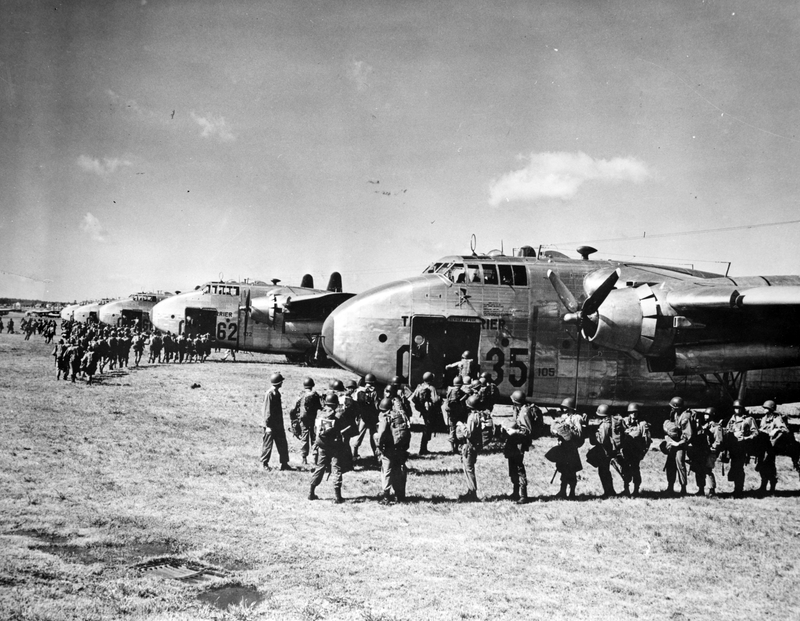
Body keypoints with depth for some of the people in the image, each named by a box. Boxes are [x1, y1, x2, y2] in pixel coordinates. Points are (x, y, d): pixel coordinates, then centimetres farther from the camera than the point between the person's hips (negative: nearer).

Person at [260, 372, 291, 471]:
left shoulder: (277, 393, 10)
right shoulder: (269, 394, -16)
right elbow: (267, 411, -17)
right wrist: (268, 425, -19)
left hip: (278, 425, 8)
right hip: (271, 425, -8)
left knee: (283, 444, 8)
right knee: (268, 444, 3)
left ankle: (284, 464, 14)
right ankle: (265, 464, 15)